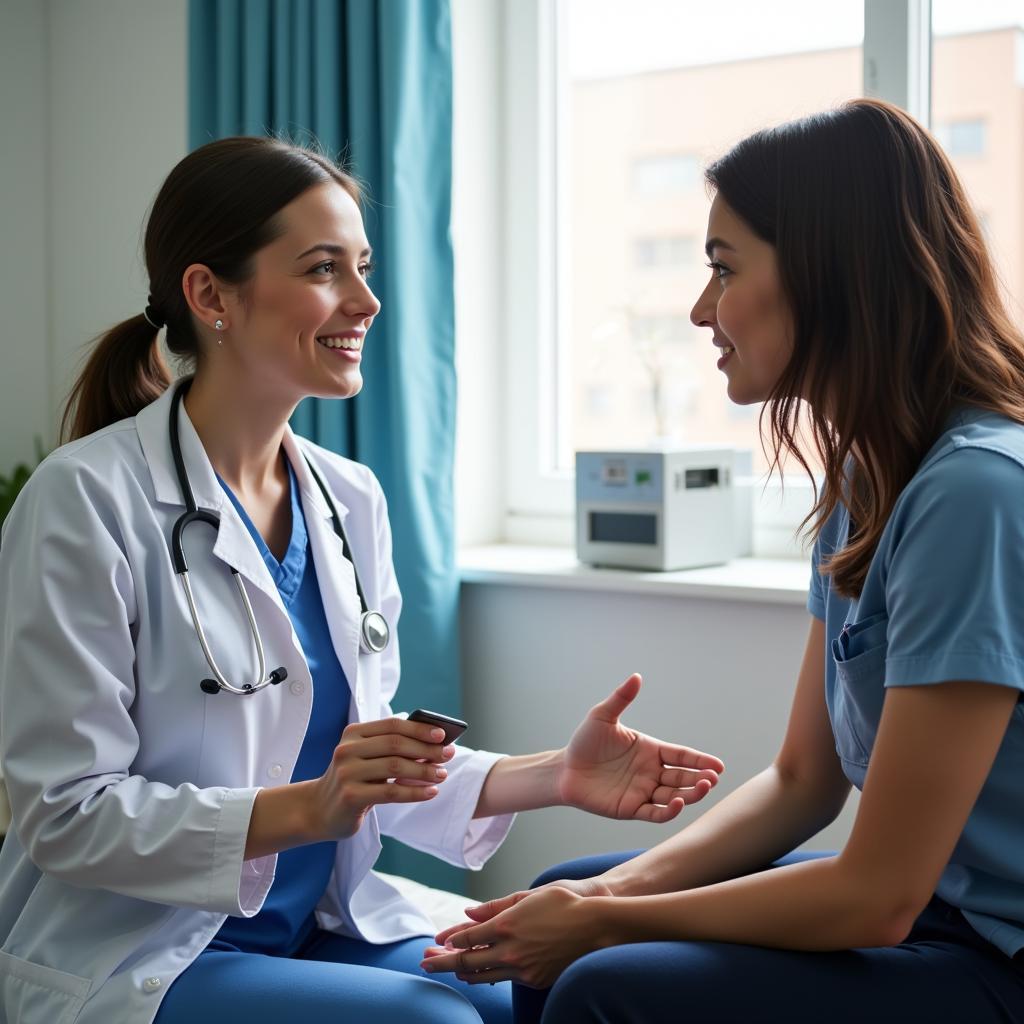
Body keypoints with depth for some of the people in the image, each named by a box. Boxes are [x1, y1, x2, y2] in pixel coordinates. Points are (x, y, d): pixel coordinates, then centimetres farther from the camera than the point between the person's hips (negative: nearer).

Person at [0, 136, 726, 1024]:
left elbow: (369, 769, 10)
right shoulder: (87, 500, -15)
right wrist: (309, 807, -28)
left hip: (328, 929, 6)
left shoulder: (352, 498, 5)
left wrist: (557, 775, -4)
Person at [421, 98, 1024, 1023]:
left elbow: (875, 896, -22)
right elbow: (801, 781, 8)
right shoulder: (865, 479, 4)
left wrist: (608, 922, -11)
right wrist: (619, 890, -5)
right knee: (560, 901, 13)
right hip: (934, 905, 9)